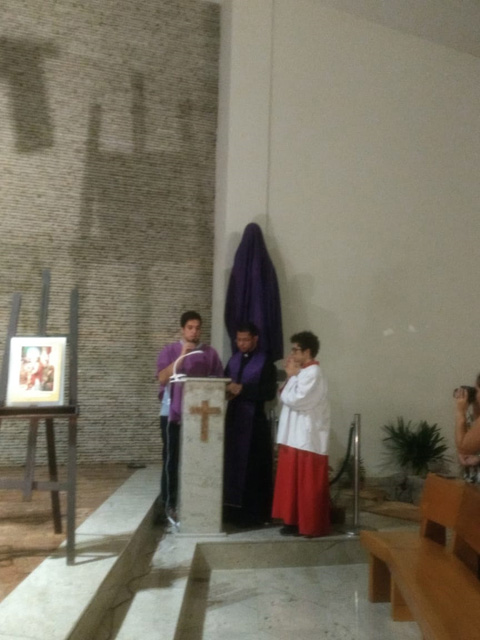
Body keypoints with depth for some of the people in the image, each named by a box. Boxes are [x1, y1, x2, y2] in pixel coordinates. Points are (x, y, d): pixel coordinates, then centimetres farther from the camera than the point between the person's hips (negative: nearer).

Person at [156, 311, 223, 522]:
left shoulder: (210, 353, 8)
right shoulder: (170, 350, 2)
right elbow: (163, 378, -11)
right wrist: (182, 357, -19)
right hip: (173, 413, -2)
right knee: (172, 459, 0)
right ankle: (169, 504, 7)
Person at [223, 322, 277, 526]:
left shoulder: (265, 362, -5)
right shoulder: (234, 359, 14)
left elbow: (270, 392, -13)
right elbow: (225, 381, 20)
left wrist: (243, 389, -18)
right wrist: (227, 389, -4)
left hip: (255, 421, -6)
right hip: (233, 417, 6)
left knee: (253, 467, -2)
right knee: (233, 464, 7)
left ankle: (254, 513, 7)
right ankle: (234, 509, 17)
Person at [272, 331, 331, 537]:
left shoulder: (313, 374, -15)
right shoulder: (303, 372, 16)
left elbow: (295, 400, -20)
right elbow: (287, 398, 15)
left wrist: (291, 376, -9)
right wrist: (292, 377, 5)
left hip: (308, 439, -10)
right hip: (296, 437, 10)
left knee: (308, 486, -2)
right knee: (293, 482, 13)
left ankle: (311, 526, 5)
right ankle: (296, 521, 21)